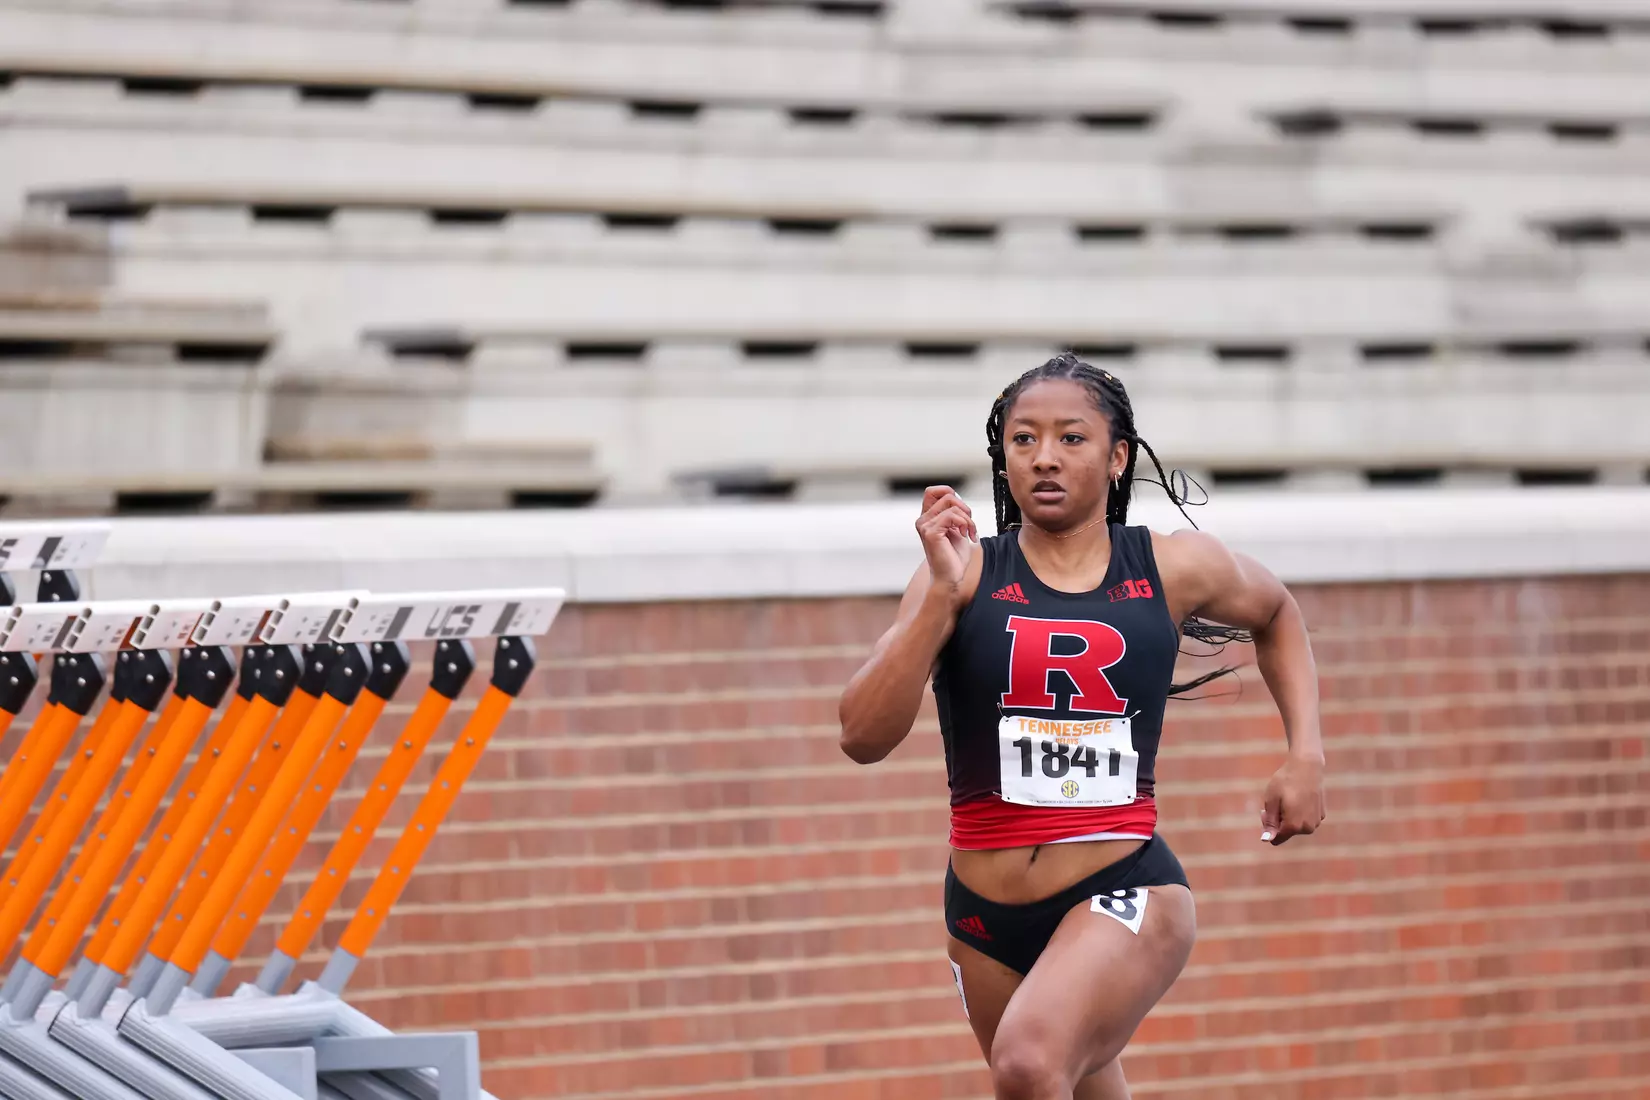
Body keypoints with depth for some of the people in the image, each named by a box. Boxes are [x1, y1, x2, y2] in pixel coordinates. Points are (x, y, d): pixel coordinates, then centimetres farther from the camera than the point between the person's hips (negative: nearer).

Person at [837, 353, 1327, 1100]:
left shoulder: (1174, 569, 1)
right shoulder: (963, 575, -2)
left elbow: (1274, 613, 24)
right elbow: (863, 737, -13)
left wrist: (1305, 754, 12)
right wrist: (941, 594, -20)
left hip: (1125, 895, -3)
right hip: (987, 915, 3)